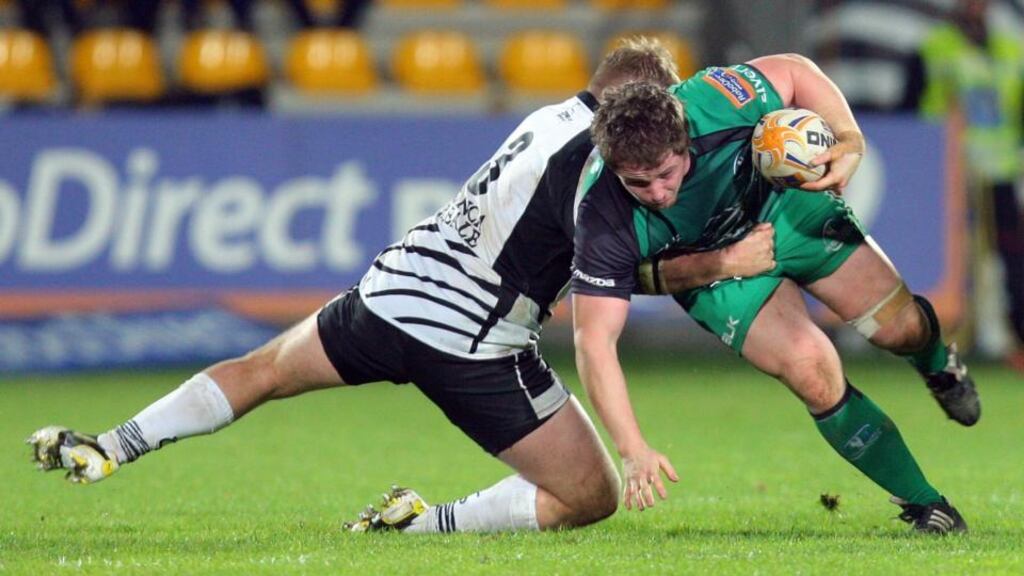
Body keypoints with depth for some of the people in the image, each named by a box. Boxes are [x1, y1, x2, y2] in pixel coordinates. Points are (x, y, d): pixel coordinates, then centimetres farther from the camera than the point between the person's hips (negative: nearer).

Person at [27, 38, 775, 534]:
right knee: (593, 498, 2)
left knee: (260, 371, 26)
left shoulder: (550, 119, 14)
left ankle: (104, 451, 14)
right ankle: (432, 522, -10)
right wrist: (723, 265, -8)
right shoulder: (594, 158, -11)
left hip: (395, 288, 7)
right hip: (474, 345, -7)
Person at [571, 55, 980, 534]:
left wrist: (849, 139, -30)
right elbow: (594, 341, -35)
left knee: (898, 326, 2)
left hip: (782, 202, 2)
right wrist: (632, 450, -43)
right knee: (817, 380, -17)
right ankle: (922, 504, 4)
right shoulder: (605, 222, -38)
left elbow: (794, 72, -16)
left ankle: (937, 364, 44)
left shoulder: (712, 104, -37)